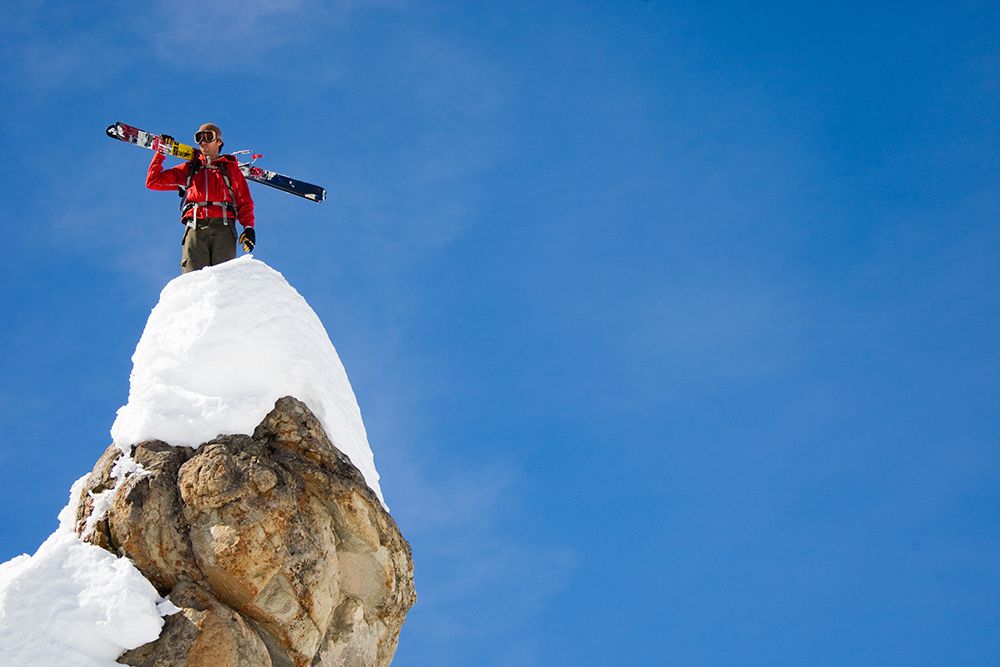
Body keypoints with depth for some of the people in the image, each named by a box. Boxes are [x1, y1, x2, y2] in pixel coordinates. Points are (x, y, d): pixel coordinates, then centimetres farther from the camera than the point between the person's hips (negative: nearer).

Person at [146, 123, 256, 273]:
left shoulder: (230, 167, 27)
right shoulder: (189, 169, 31)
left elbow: (244, 201, 17)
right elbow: (153, 181, 27)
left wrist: (249, 227, 1)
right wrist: (160, 153, 22)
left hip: (222, 226, -1)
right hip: (195, 227, 1)